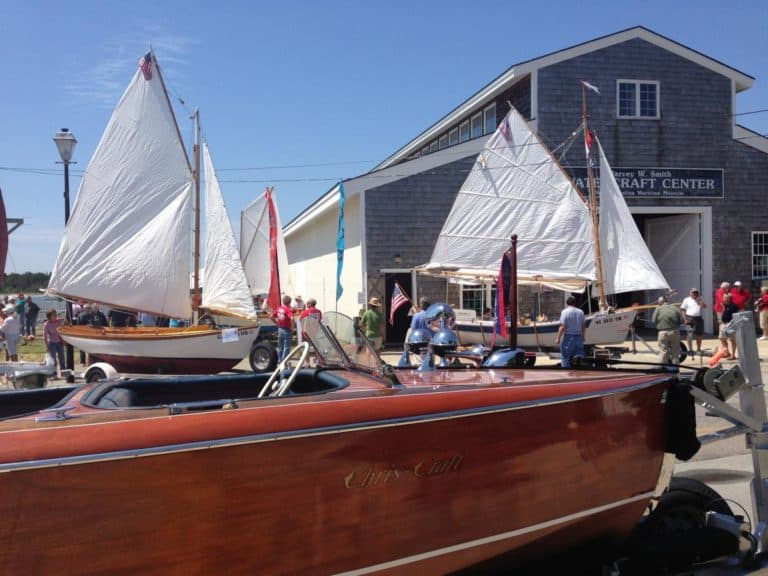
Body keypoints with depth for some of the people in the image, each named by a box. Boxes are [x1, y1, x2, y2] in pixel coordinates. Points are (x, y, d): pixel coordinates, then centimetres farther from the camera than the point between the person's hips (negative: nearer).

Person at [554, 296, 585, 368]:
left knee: (565, 357, 2)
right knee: (579, 356, 10)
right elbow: (584, 326, 13)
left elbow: (562, 327, -14)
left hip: (568, 337, -5)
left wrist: (558, 338, -10)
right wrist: (582, 336, 24)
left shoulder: (565, 311, -9)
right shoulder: (580, 312, 9)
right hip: (578, 337, 5)